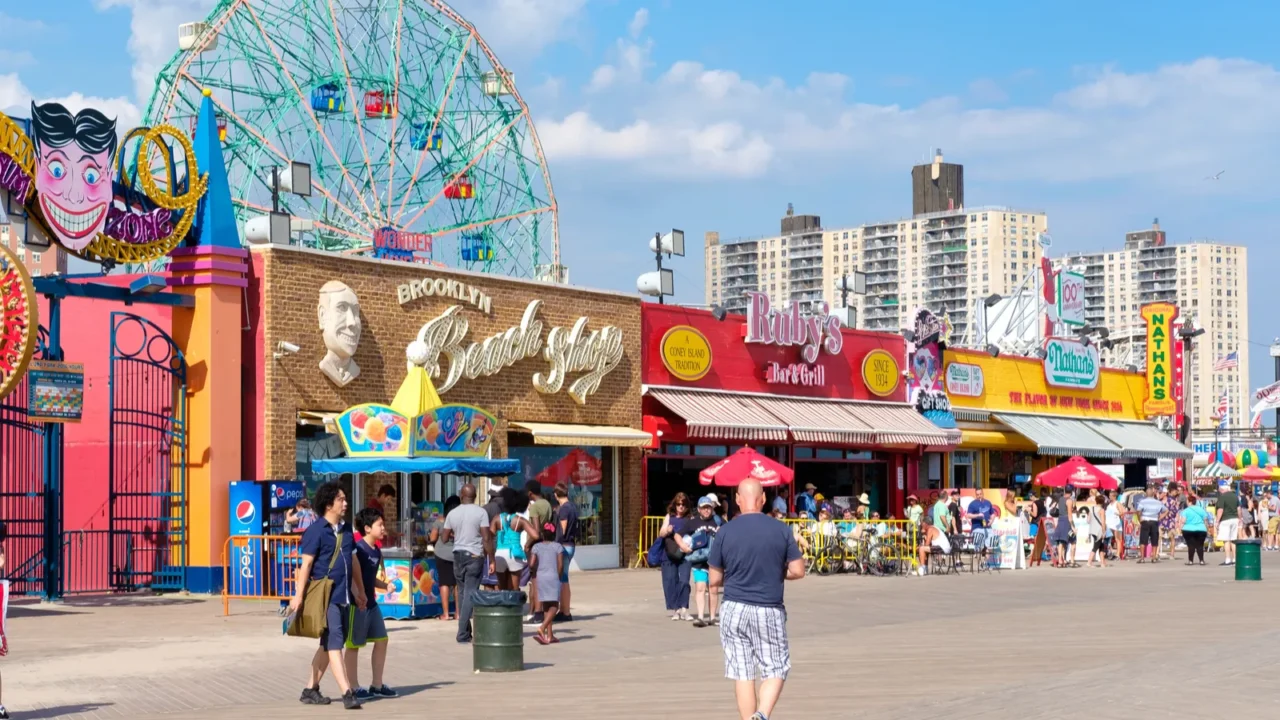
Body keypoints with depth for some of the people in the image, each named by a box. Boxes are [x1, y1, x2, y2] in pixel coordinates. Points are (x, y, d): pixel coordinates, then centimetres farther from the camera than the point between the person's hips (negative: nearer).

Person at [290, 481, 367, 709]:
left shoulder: (346, 530, 13)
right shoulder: (316, 531, -9)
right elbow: (306, 564, -13)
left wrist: (360, 591, 23)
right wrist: (298, 595, -18)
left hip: (344, 596, 8)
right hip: (326, 597, -8)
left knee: (328, 644, 12)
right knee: (333, 643, -11)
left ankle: (311, 690, 22)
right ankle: (347, 693, -16)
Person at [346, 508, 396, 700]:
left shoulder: (377, 551, 11)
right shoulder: (358, 548, -16)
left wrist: (386, 586, 7)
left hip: (371, 603, 9)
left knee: (381, 640, 10)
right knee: (354, 645, 1)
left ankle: (377, 686, 18)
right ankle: (354, 688, 9)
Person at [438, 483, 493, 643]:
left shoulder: (452, 513, 3)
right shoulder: (480, 512, -8)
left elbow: (444, 538, 7)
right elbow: (486, 539, -13)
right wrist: (492, 560, -8)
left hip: (458, 555, 4)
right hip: (475, 556, -4)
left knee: (463, 593, 14)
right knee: (470, 594, -4)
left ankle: (466, 631, 16)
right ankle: (463, 633, -9)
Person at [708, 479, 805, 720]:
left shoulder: (725, 531, -3)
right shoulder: (781, 529, -3)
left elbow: (714, 580, 1)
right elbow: (797, 571, -3)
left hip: (734, 609, 1)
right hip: (769, 610, -1)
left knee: (742, 674, 8)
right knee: (775, 670, 8)